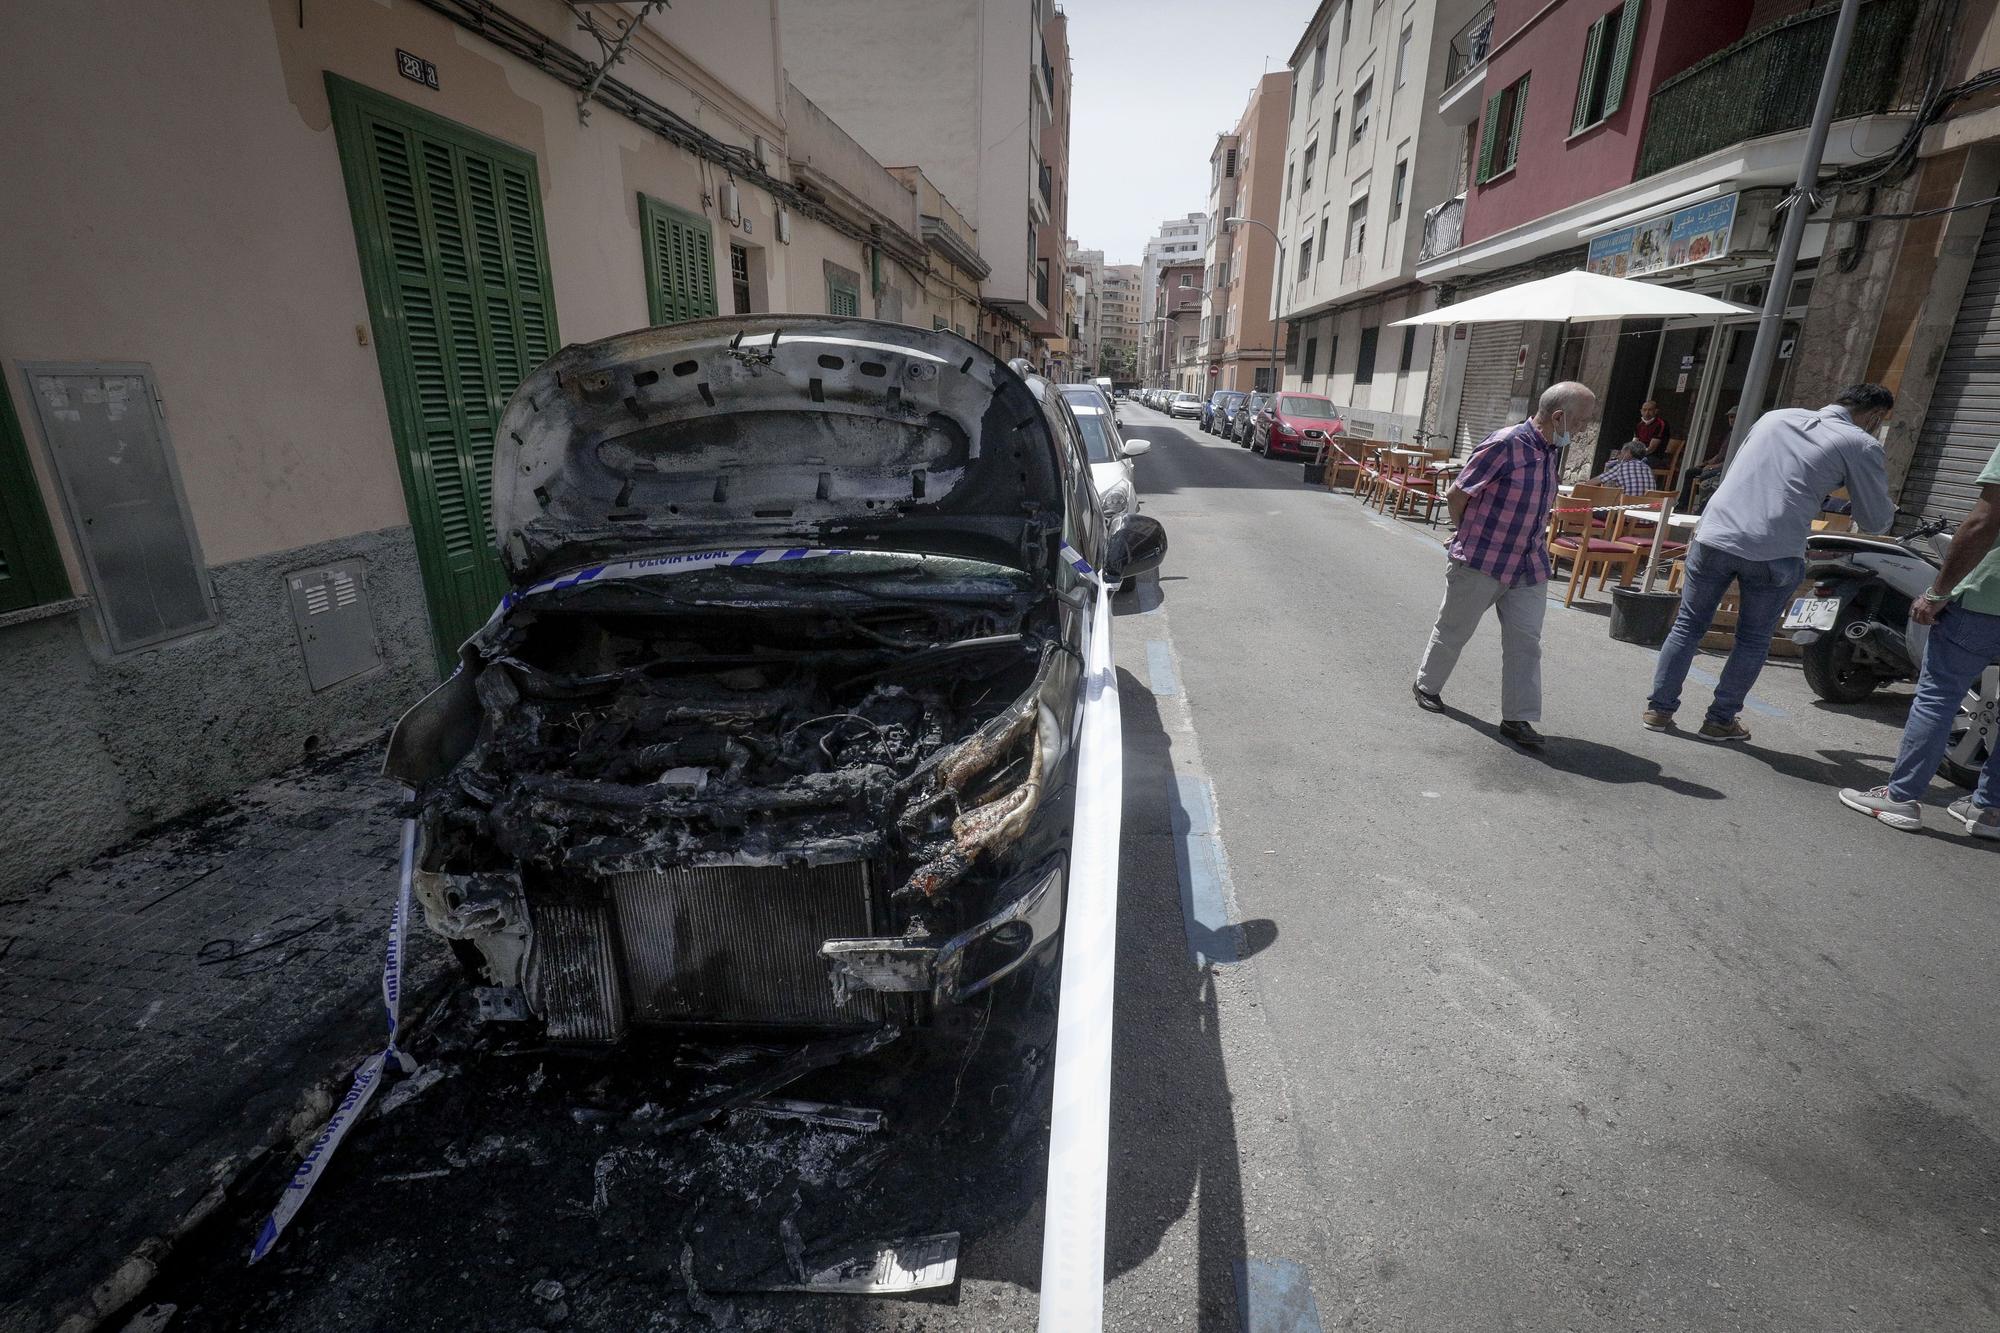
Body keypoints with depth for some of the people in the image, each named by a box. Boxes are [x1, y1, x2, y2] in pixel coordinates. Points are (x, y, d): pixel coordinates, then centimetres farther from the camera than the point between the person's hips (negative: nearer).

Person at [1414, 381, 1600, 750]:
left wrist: (1537, 539, 14)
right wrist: (1467, 535, 3)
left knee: (1525, 641, 3)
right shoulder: (1505, 444, -17)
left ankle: (1518, 717, 10)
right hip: (1481, 563, -7)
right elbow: (1457, 494, -11)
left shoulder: (1553, 450, 9)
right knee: (1453, 630, 10)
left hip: (1530, 567, 7)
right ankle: (1426, 686, 31)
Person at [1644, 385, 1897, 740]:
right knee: (1753, 642, 12)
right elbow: (1874, 520, 10)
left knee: (1688, 626, 10)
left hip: (1715, 535, 3)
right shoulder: (1861, 444, 4)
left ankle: (1659, 709, 9)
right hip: (1774, 553, -3)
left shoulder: (1775, 416, 17)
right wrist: (1890, 508, 32)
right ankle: (1720, 719, 16)